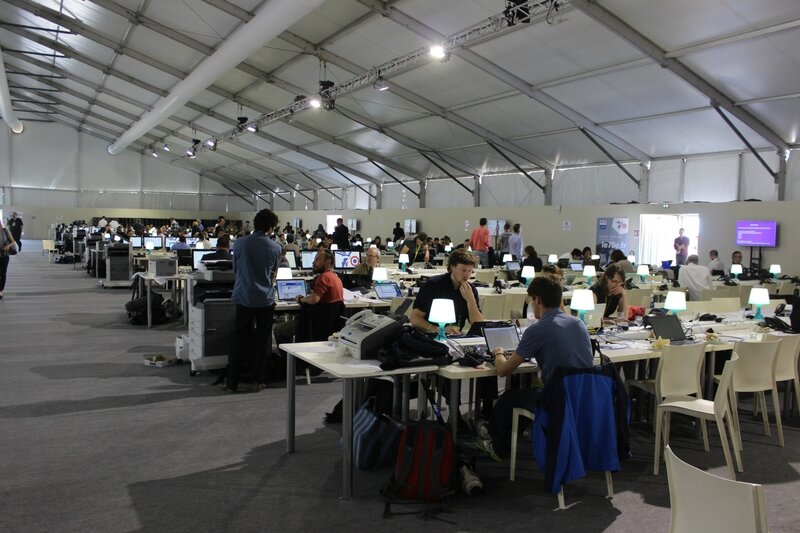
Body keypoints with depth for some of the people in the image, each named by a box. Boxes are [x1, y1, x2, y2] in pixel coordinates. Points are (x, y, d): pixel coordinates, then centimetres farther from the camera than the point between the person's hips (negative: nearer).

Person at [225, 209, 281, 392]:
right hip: (266, 299, 0)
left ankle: (232, 382, 10)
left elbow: (235, 270, 10)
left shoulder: (240, 243, -4)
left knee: (238, 340, 7)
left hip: (244, 298, 0)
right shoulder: (275, 247, -4)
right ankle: (259, 380, 17)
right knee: (263, 340, 10)